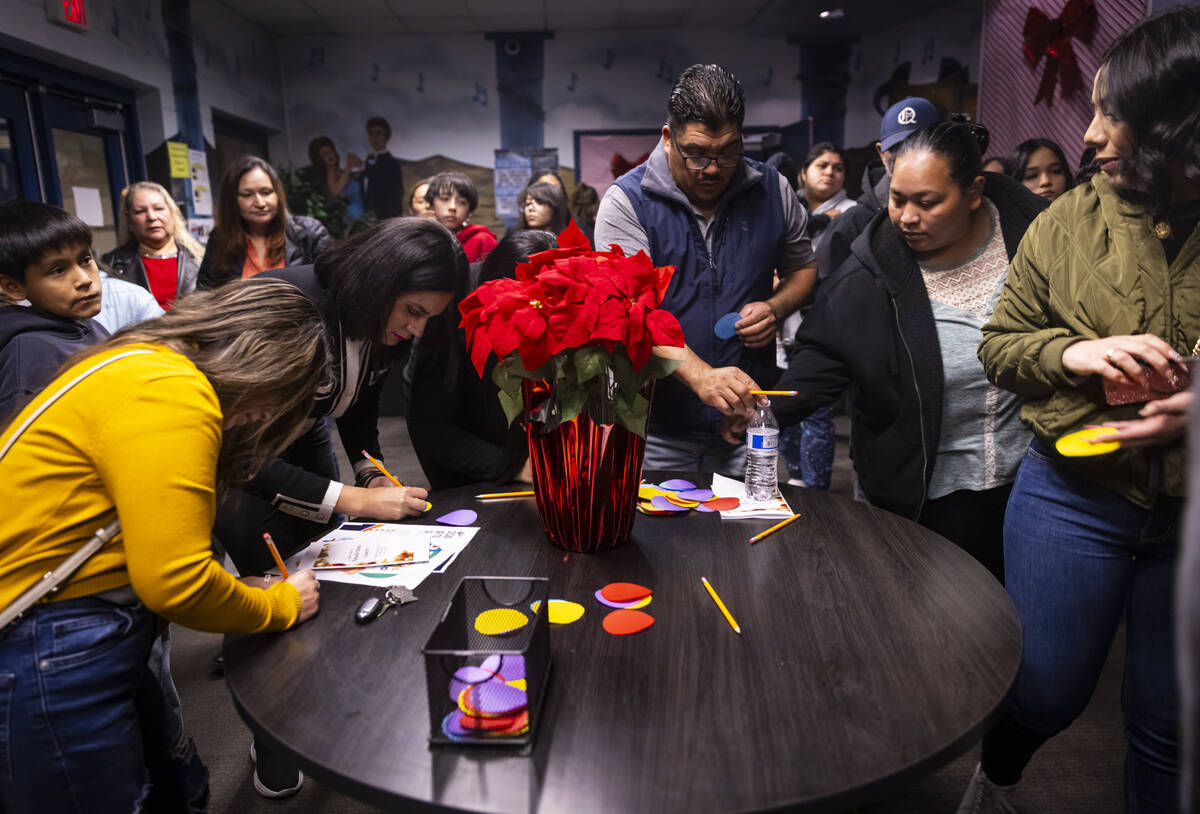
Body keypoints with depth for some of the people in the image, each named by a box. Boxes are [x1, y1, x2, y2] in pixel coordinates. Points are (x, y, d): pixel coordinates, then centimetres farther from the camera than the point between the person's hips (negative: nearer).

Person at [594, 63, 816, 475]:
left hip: (747, 417, 3)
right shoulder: (626, 201, -9)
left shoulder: (772, 190, 3)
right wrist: (700, 376, -33)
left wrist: (776, 307, -5)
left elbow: (804, 267, 18)